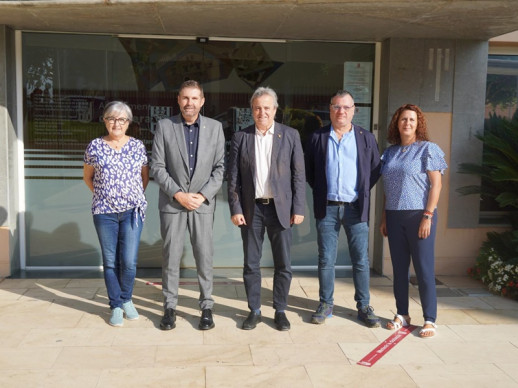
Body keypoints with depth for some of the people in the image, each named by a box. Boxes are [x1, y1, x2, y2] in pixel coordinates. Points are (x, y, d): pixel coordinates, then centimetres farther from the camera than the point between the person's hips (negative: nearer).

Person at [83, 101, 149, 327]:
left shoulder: (138, 146, 3)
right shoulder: (95, 146, 2)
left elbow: (145, 176, 13)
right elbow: (87, 177, 13)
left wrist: (136, 196, 7)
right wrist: (102, 194, 8)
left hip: (132, 211, 0)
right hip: (104, 212, 0)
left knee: (129, 261, -2)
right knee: (110, 262, 6)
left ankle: (126, 300, 23)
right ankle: (115, 306, 21)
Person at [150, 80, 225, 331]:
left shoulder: (215, 127, 3)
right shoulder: (164, 126, 0)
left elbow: (220, 167, 2)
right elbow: (157, 167, -3)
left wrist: (203, 195, -9)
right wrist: (178, 194, -11)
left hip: (203, 203, 0)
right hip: (172, 202, 0)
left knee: (204, 256, 3)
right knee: (171, 257, 5)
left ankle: (207, 307, 15)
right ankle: (170, 307, 18)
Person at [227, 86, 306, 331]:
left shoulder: (290, 135, 1)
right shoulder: (240, 137, 3)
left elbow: (298, 175, 0)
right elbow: (233, 177, 2)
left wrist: (298, 208, -4)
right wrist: (235, 209, -4)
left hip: (280, 208, 0)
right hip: (251, 208, 1)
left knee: (283, 264, 6)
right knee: (251, 264, 8)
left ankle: (280, 311, 21)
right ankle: (254, 311, 22)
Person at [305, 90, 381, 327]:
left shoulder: (366, 138, 6)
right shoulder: (317, 137, 5)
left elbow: (376, 169, 11)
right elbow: (308, 170, 12)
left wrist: (363, 192, 4)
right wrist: (320, 191, 5)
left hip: (355, 208, 0)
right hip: (327, 208, 0)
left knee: (361, 260, 4)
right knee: (326, 260, 6)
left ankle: (364, 306, 17)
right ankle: (326, 305, 19)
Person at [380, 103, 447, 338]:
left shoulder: (428, 149, -3)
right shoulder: (390, 152, 11)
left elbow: (436, 184, -7)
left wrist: (428, 216, -14)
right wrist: (384, 217, 11)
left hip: (419, 215, -5)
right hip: (395, 216, 5)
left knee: (424, 268, 0)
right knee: (399, 268, 9)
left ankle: (430, 320, 9)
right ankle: (402, 315, 20)